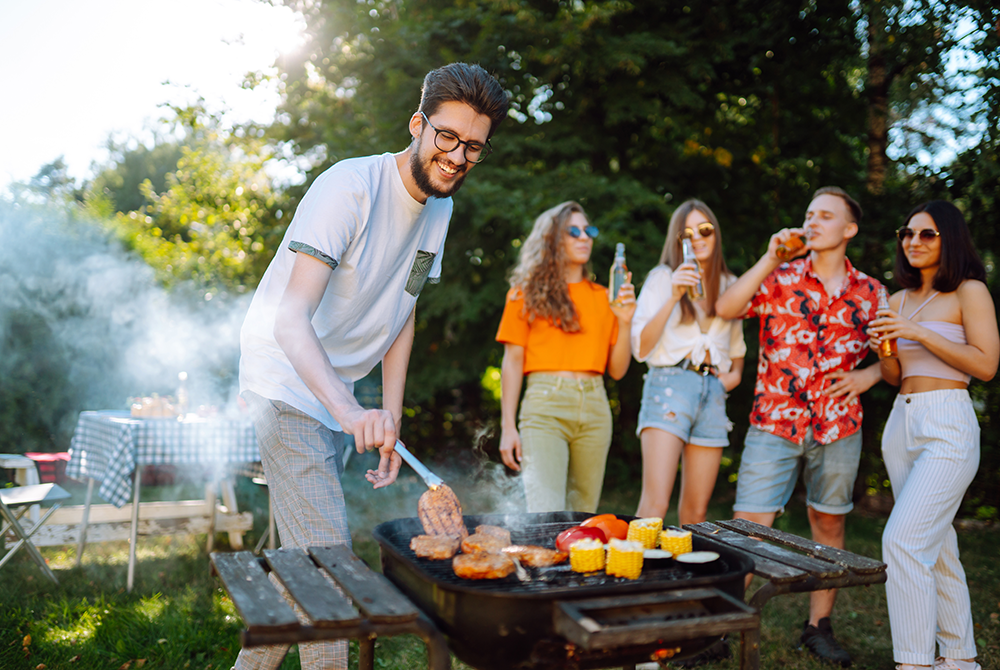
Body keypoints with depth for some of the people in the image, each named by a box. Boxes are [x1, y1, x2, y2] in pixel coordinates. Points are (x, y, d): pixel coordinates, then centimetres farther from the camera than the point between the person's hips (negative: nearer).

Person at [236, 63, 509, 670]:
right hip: (288, 384, -8)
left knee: (304, 557, 15)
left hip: (338, 395, 8)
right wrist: (348, 409, -46)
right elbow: (290, 319, -31)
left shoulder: (441, 208, 4)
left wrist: (391, 419, 2)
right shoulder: (349, 187, -22)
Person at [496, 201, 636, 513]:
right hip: (545, 405, -3)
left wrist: (625, 322, -1)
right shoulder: (527, 293, 8)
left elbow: (617, 370, 13)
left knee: (584, 515, 7)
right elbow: (512, 361, 4)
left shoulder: (603, 298, 16)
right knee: (546, 520, -14)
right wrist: (508, 426, -3)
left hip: (594, 407, 4)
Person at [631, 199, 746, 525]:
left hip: (713, 391, 5)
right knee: (655, 502, -17)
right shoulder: (663, 277, 5)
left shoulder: (728, 284, 18)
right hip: (670, 384, -4)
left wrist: (736, 372, 12)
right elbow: (641, 347, -5)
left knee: (696, 511, 4)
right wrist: (674, 297, -14)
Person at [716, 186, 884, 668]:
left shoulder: (870, 292, 7)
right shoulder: (779, 277, 1)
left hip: (838, 427, 3)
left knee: (829, 525, 13)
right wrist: (770, 259, -17)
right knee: (747, 528, -6)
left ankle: (819, 627, 28)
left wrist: (867, 376, -4)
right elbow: (725, 309, -14)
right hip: (774, 423, -2)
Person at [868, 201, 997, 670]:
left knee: (903, 542, -17)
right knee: (935, 546, 12)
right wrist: (885, 351, -3)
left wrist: (919, 333, -15)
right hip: (901, 423, 7)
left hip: (948, 426, -7)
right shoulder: (900, 300, 16)